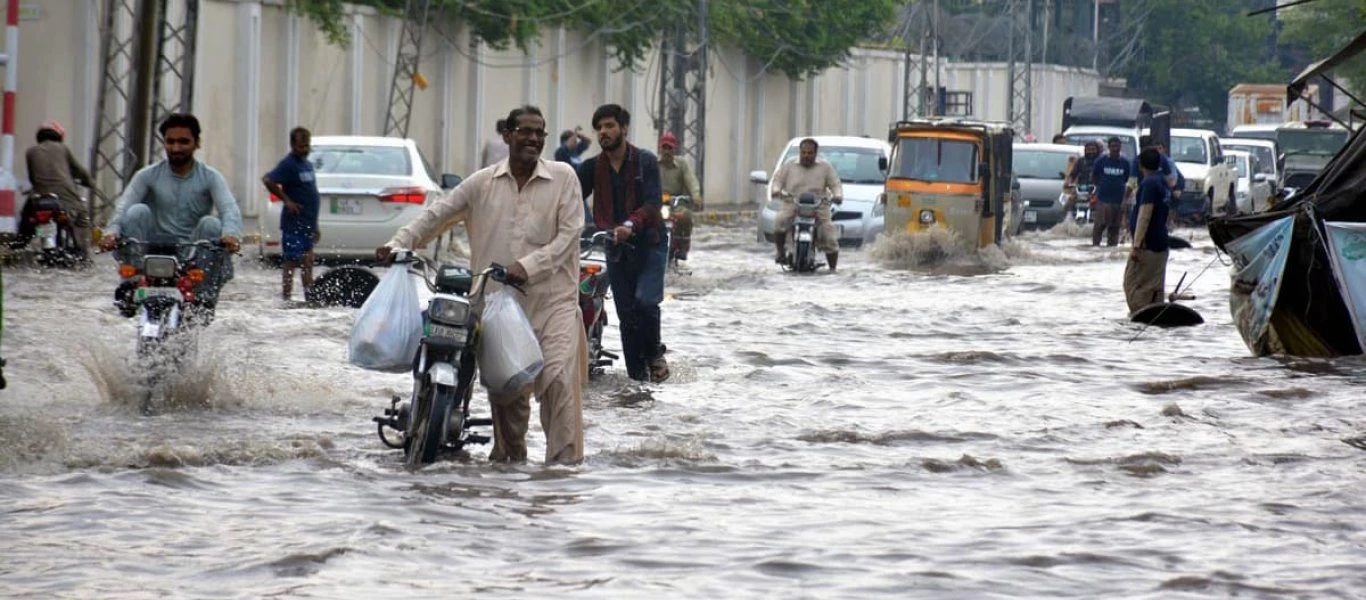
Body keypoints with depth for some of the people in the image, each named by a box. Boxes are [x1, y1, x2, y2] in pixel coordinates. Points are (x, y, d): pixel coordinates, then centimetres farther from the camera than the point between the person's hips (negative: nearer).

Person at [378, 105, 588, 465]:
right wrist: (398, 244, -3)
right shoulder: (483, 183, 8)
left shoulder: (563, 178, 3)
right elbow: (437, 215, 10)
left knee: (558, 377, -18)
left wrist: (527, 266, -16)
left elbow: (568, 234, -5)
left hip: (552, 297, -3)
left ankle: (565, 459, -17)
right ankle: (510, 455, 25)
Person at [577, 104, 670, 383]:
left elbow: (652, 203, -16)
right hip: (616, 249, 4)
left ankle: (654, 353, 7)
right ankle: (637, 377, 12)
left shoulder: (645, 161, -5)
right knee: (627, 317, 4)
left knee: (646, 301, -20)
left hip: (648, 244, -4)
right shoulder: (592, 168, 6)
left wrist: (631, 225, -34)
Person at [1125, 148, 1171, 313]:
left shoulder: (1149, 183, -16)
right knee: (1155, 286, 10)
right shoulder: (1163, 183, 13)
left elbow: (1144, 216, -23)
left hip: (1147, 245, -9)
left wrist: (1137, 244, -25)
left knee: (1133, 284, -5)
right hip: (1160, 244, 9)